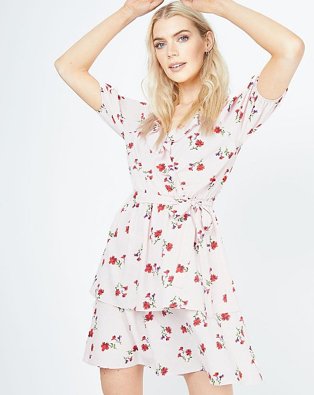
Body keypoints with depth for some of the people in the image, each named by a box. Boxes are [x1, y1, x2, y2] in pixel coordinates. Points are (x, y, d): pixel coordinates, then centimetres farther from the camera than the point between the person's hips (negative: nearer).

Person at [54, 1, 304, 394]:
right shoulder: (141, 117, 16)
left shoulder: (232, 114, 3)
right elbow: (68, 66, 18)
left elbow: (291, 48, -11)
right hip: (128, 262, 4)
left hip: (191, 266, -4)